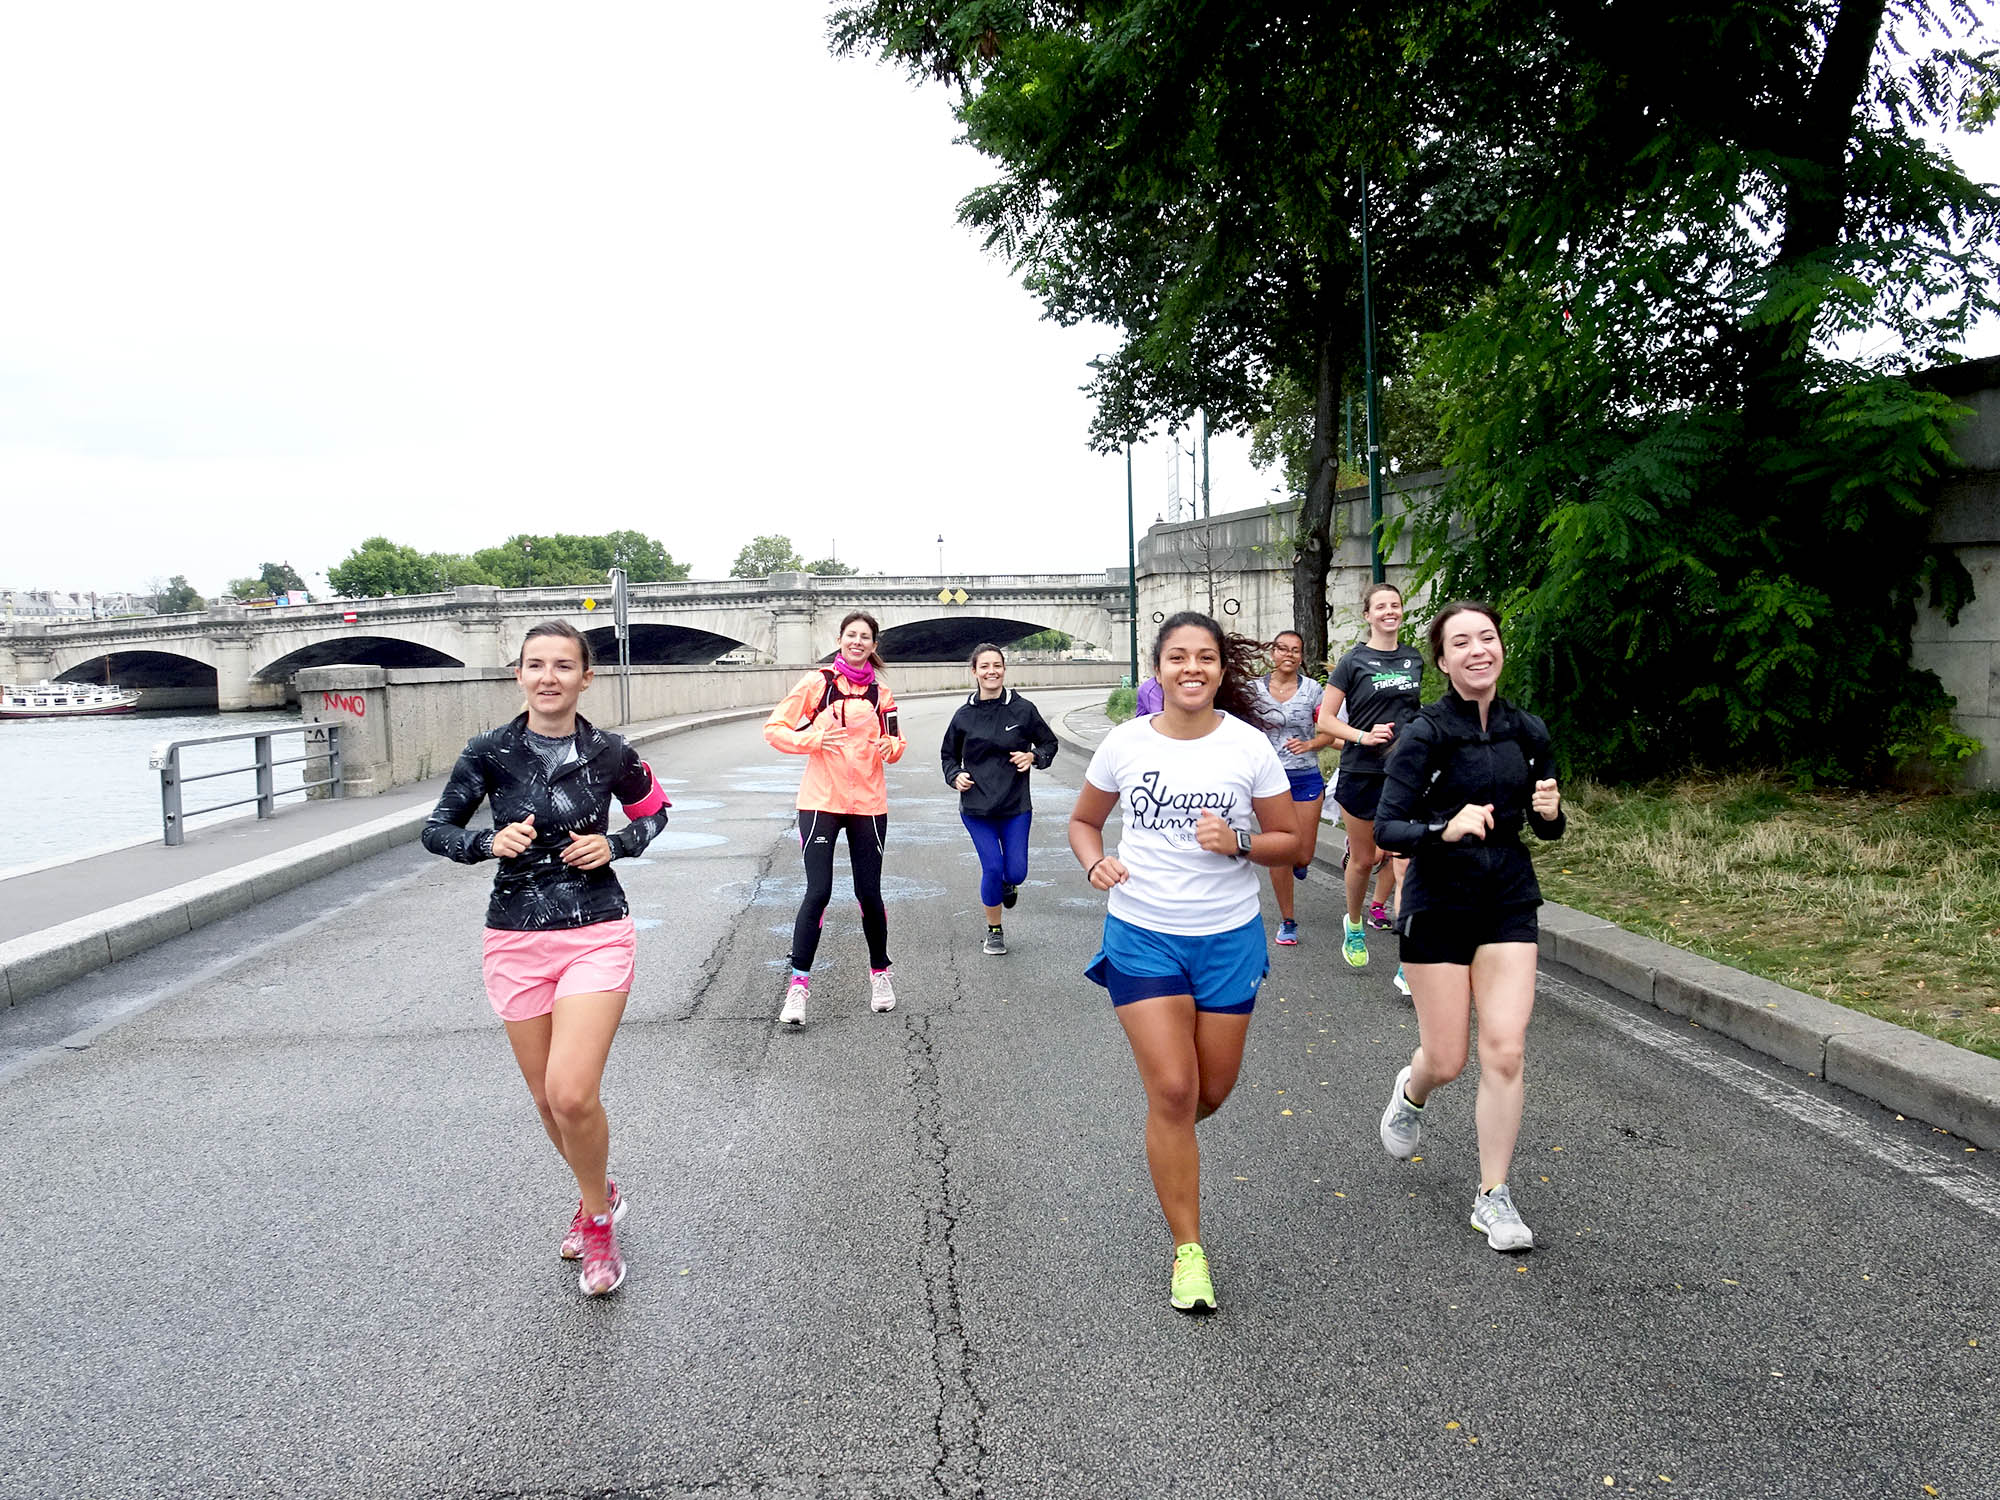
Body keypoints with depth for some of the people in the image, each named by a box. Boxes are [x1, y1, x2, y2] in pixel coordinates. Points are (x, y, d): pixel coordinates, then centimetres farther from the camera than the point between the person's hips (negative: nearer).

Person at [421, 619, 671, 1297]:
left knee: (572, 1094, -16)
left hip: (596, 936, -2)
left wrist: (614, 845, -6)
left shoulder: (609, 753, -5)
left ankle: (596, 1216, 11)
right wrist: (488, 841, -15)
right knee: (547, 1098, 12)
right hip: (516, 941, 3)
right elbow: (437, 830, 5)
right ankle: (599, 1195, 39)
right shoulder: (490, 752, -4)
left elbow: (654, 811, 13)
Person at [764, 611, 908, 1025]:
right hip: (821, 801, -2)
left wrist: (890, 746, -6)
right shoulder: (818, 682, 0)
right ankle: (798, 984, -2)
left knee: (869, 893, 6)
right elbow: (775, 728, -1)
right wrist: (814, 738, -18)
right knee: (818, 892, -10)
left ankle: (880, 973, 27)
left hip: (868, 803, 3)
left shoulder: (880, 692, 9)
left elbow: (894, 744, 18)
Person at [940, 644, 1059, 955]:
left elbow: (1049, 743, 8)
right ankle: (994, 931, 18)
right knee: (992, 869, -5)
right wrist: (955, 776, -5)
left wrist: (1033, 757, -11)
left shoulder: (1023, 709, -4)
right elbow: (949, 754, 15)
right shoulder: (964, 715, 0)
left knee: (1016, 872, -2)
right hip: (976, 807, 0)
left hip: (1016, 806, 0)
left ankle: (1007, 883, 39)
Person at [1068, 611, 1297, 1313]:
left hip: (1229, 937, 1)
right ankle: (1188, 1250, 10)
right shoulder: (1126, 744, -4)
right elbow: (1083, 820, 10)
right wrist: (1095, 863, -11)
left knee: (1212, 1091, 11)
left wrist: (1238, 844, -18)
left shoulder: (1249, 746, -5)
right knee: (1172, 1090, -6)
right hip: (1142, 936, -1)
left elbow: (1290, 841, 2)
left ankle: (1169, 1142, 49)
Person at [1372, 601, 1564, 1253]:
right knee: (1446, 1061, 5)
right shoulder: (1424, 735, -13)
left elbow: (1544, 826, 12)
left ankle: (1493, 1197, 12)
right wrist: (1446, 829, -34)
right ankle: (1412, 1092, 43)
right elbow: (1386, 829, -16)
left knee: (1504, 1053, -4)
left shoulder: (1528, 731, 1)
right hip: (1439, 903, -3)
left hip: (1508, 902, 3)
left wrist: (1550, 810, -11)